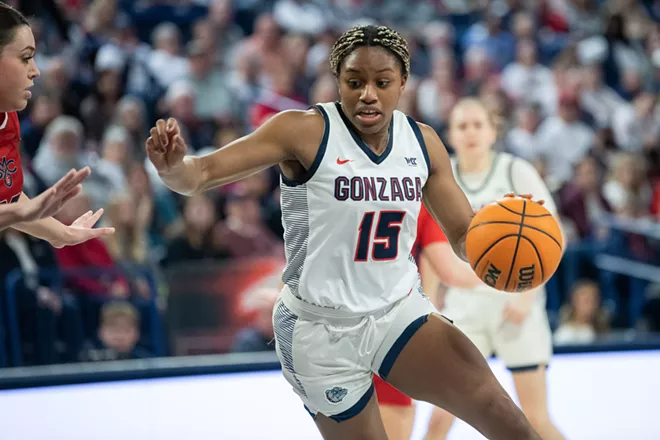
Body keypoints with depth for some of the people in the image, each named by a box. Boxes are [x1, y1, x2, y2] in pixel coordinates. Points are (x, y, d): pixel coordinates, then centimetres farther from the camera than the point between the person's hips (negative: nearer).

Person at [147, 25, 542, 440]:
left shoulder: (423, 141, 0)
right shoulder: (305, 131, -15)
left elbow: (465, 232, 7)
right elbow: (205, 172, -20)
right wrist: (175, 167, -44)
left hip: (400, 311, 4)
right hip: (321, 327, -3)